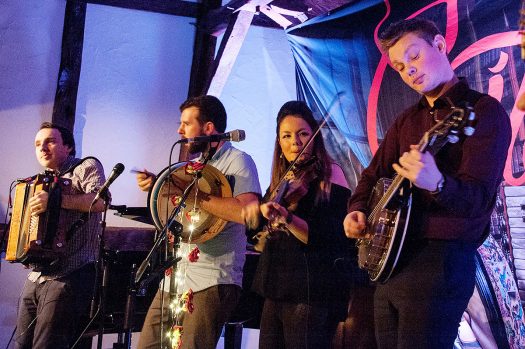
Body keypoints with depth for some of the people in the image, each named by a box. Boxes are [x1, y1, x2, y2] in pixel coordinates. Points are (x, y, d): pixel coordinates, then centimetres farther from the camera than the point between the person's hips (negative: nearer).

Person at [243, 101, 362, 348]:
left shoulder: (330, 175, -7)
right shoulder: (282, 180, 13)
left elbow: (328, 240, -19)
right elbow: (268, 235, 17)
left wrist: (287, 219, -32)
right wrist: (258, 209, -3)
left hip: (311, 294, -7)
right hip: (276, 292, 7)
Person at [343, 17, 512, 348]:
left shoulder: (484, 111, -8)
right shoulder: (407, 120, 15)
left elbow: (478, 197, -19)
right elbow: (374, 173, 23)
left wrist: (436, 184, -39)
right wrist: (358, 209, 3)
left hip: (441, 259, -7)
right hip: (391, 260, 8)